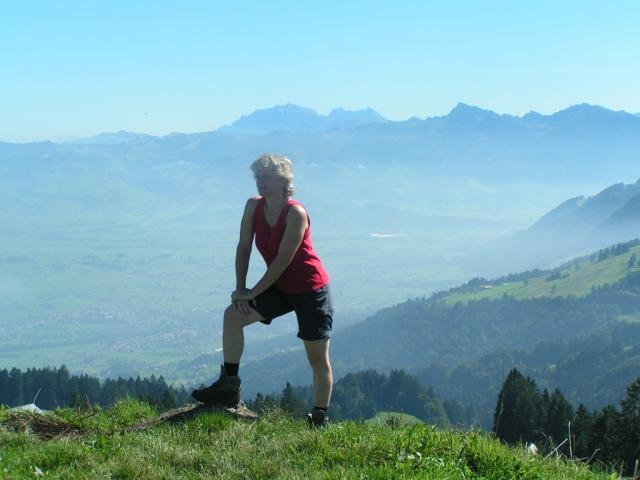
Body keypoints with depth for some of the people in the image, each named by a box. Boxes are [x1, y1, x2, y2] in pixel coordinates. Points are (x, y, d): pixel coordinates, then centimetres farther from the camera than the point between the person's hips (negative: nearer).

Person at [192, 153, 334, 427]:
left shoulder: (295, 214, -24)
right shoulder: (253, 207, -4)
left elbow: (283, 260, -24)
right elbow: (244, 247, -2)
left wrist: (252, 293, -20)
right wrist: (240, 289, -11)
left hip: (311, 290, -6)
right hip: (280, 288, 6)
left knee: (318, 358, 1)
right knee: (233, 314, -14)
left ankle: (320, 420, 11)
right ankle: (229, 386, -9)